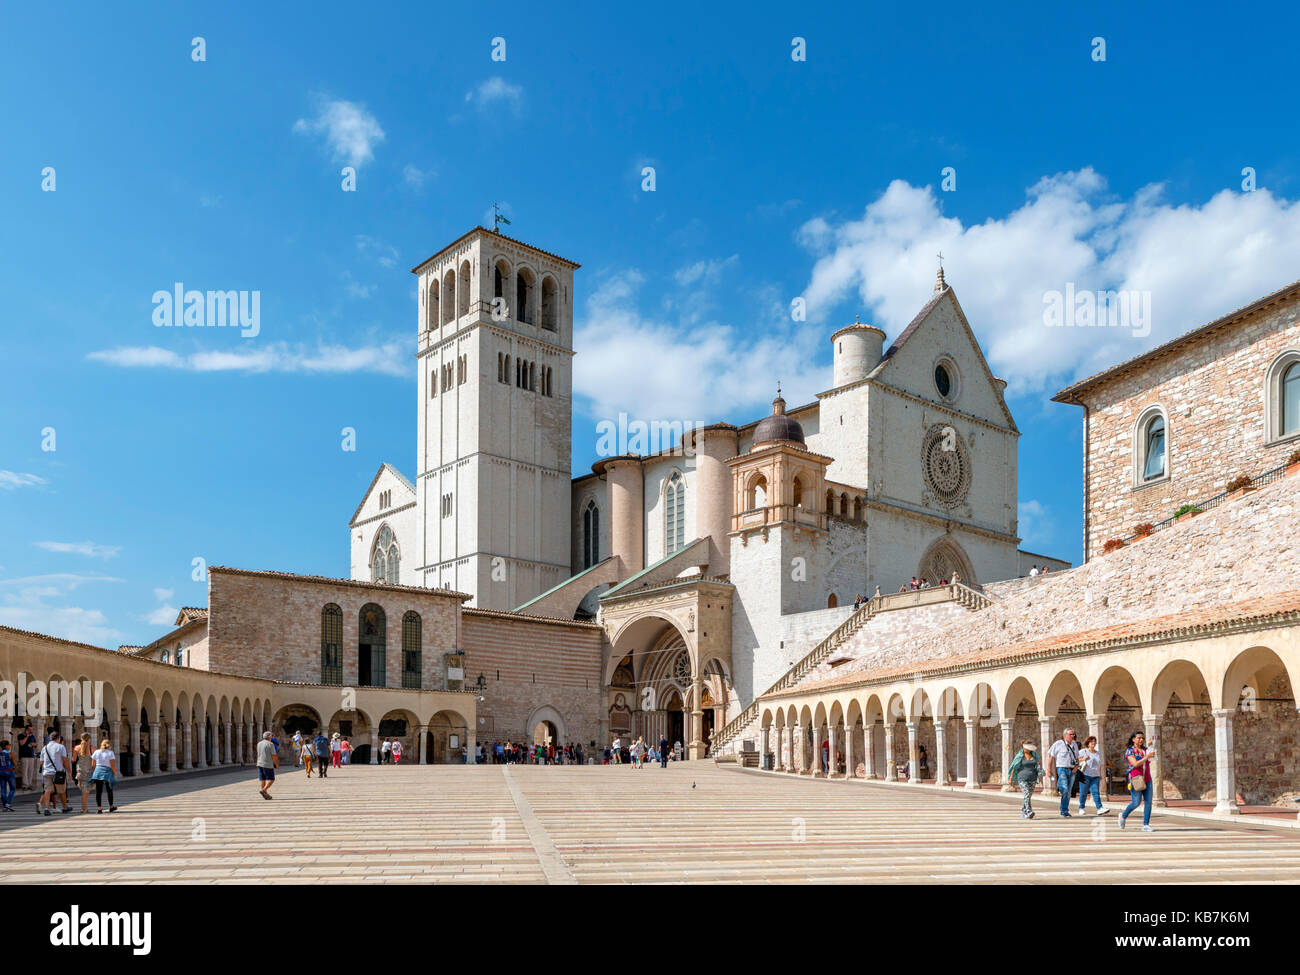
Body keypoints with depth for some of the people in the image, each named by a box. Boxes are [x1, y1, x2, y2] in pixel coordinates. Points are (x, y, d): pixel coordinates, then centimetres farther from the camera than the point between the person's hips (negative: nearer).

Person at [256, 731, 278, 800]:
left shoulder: (259, 744, 9)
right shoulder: (270, 744, -10)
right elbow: (274, 756, -12)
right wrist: (277, 765, -2)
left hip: (259, 764, 6)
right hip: (268, 765, -6)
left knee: (262, 780, 6)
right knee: (271, 780, 2)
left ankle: (266, 794, 5)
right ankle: (263, 790, -16)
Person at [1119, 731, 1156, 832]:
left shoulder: (1145, 750, 11)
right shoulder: (1130, 751, -4)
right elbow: (1135, 764, -14)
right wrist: (1147, 757, -22)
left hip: (1147, 780, 5)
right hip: (1136, 780, -5)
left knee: (1148, 802, -3)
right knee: (1136, 803, -5)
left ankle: (1146, 825, 2)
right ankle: (1123, 816, 20)